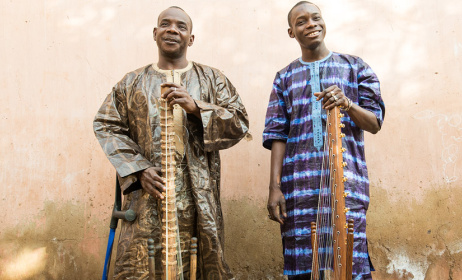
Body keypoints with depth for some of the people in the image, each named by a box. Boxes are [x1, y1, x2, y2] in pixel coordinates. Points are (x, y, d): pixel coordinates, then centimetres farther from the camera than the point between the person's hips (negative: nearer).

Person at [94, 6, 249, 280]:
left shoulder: (212, 79, 11)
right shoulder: (132, 82, 13)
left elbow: (240, 123, 2)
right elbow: (107, 126, 6)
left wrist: (195, 107, -14)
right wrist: (138, 169, -8)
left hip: (199, 197, 0)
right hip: (148, 193, 0)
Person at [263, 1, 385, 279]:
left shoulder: (356, 67, 14)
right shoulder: (285, 78, 16)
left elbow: (375, 123, 9)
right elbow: (277, 135, 8)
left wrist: (347, 103, -12)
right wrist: (275, 187, -2)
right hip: (298, 186, 1)